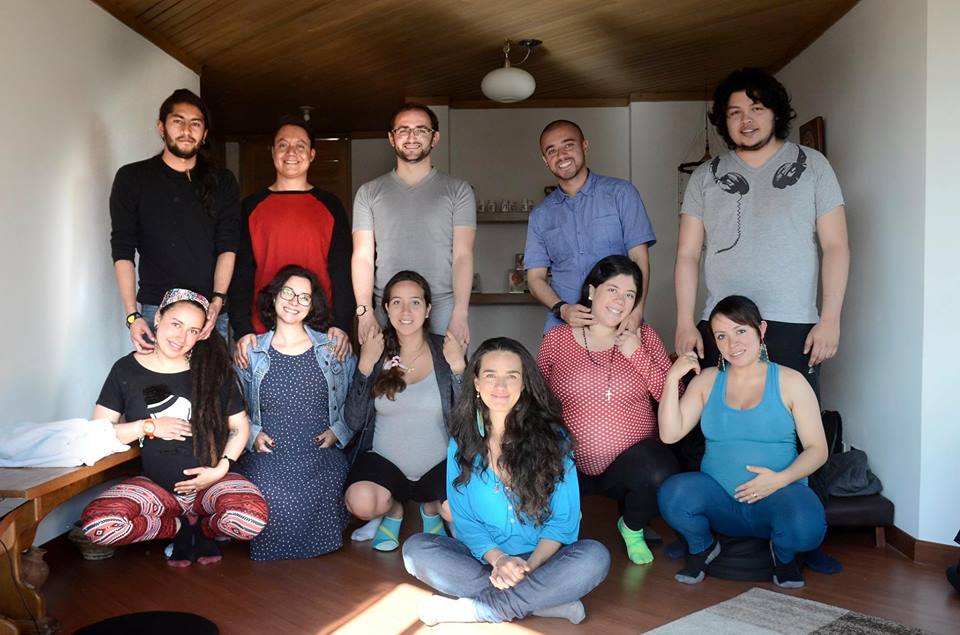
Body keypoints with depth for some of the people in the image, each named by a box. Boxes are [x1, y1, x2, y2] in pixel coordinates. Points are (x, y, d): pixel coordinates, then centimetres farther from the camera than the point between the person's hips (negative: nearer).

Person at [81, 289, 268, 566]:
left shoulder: (213, 369, 0)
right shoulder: (126, 370, 1)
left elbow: (240, 426, 4)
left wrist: (220, 469, -9)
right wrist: (148, 427, -13)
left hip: (212, 480, -1)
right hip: (155, 485, 1)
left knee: (252, 519, -33)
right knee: (96, 524, -29)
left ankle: (203, 527, 5)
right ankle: (181, 527, 0)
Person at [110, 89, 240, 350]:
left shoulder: (222, 182, 9)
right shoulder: (132, 178, 5)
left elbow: (228, 247, 1)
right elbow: (123, 251, 0)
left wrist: (218, 300, -14)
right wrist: (132, 315, -9)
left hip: (213, 311, 1)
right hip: (156, 310, -1)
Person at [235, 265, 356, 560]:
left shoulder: (333, 348, 10)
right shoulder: (251, 352, 12)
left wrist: (336, 431, -3)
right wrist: (253, 434, -2)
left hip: (321, 451, 0)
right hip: (267, 453, 1)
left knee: (317, 491, -34)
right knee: (270, 491, -33)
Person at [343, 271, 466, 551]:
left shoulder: (445, 351, -4)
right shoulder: (375, 352, -1)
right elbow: (354, 423, -6)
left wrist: (458, 368, -17)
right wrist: (365, 366, -13)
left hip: (439, 465, 0)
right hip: (383, 460, 0)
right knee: (361, 502, -30)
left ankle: (431, 507, 12)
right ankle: (393, 510, 8)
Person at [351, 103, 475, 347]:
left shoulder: (458, 190, 7)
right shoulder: (369, 192, 11)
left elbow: (463, 256, -1)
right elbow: (363, 257, 4)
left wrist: (460, 315, -12)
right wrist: (365, 313, -8)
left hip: (443, 310, -1)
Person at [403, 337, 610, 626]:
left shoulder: (552, 437, -3)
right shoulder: (462, 442, 2)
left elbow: (564, 519, -4)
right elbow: (464, 519, 0)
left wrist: (530, 564, -20)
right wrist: (498, 559, -19)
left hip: (541, 559, -1)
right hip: (484, 557, 2)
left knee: (595, 557, -30)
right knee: (416, 548, -23)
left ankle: (478, 609, -23)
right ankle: (548, 600, -24)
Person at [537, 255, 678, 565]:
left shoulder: (643, 336, 4)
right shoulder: (556, 339, 2)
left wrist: (637, 355, -12)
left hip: (630, 458, 1)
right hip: (570, 464, 0)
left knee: (662, 476, -32)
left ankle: (632, 528, 7)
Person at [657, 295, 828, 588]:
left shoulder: (789, 381, 2)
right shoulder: (707, 380, 8)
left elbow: (817, 449, 1)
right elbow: (670, 434, -1)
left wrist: (781, 479, -17)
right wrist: (672, 379, -9)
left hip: (776, 496, -1)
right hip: (719, 498, 2)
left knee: (806, 528, -34)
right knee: (673, 494, -30)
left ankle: (783, 553, 6)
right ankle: (702, 547, 5)